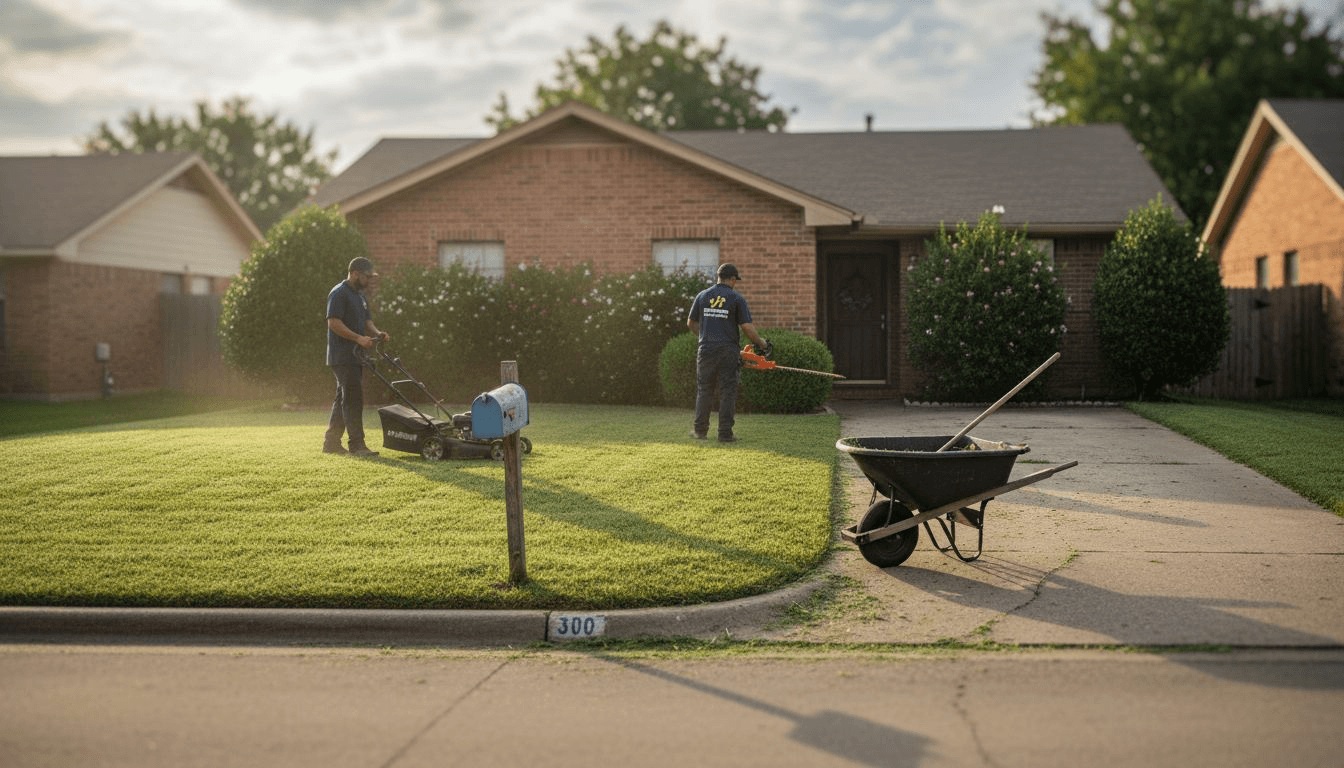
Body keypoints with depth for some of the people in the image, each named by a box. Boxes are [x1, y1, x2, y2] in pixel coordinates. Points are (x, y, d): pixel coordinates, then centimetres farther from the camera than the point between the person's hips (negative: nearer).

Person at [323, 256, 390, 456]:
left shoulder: (360, 296, 19)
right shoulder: (339, 294, -12)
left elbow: (367, 322, 20)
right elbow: (334, 322, -20)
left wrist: (377, 333, -1)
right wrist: (358, 338, -26)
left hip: (355, 357, 10)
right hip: (342, 357, -10)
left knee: (343, 398, 12)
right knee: (353, 399, -12)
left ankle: (331, 442, 18)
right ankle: (357, 445, -11)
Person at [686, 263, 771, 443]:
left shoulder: (703, 296, 8)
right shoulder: (736, 298, -2)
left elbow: (691, 323, 14)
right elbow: (747, 327, -7)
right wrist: (762, 344, 6)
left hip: (706, 350, 3)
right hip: (728, 352, -3)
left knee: (703, 390, 12)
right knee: (727, 392, 2)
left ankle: (700, 430, 14)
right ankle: (725, 433, 2)